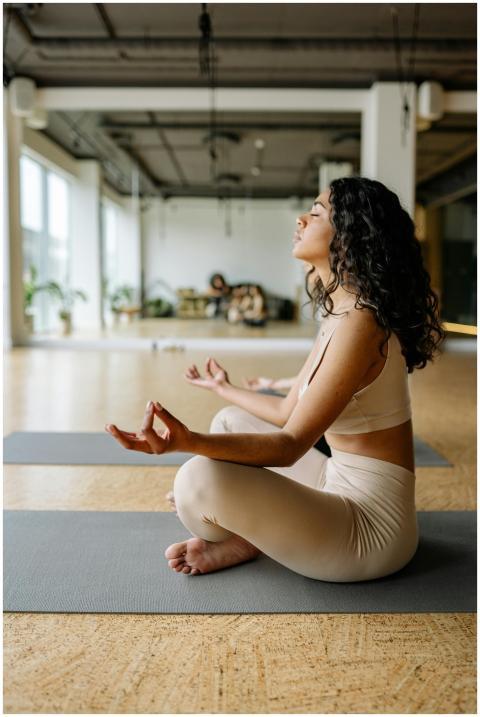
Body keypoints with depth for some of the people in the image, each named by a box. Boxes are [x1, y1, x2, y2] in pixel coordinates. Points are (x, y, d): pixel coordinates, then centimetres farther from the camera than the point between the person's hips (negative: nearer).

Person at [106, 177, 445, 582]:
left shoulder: (358, 322, -23)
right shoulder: (339, 315, 6)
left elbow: (292, 444, -24)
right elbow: (289, 411, 13)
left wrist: (189, 441, -39)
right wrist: (224, 389, 31)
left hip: (372, 527, -10)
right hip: (342, 489, 10)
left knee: (202, 479, -27)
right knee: (230, 422, 19)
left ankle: (239, 544, 7)